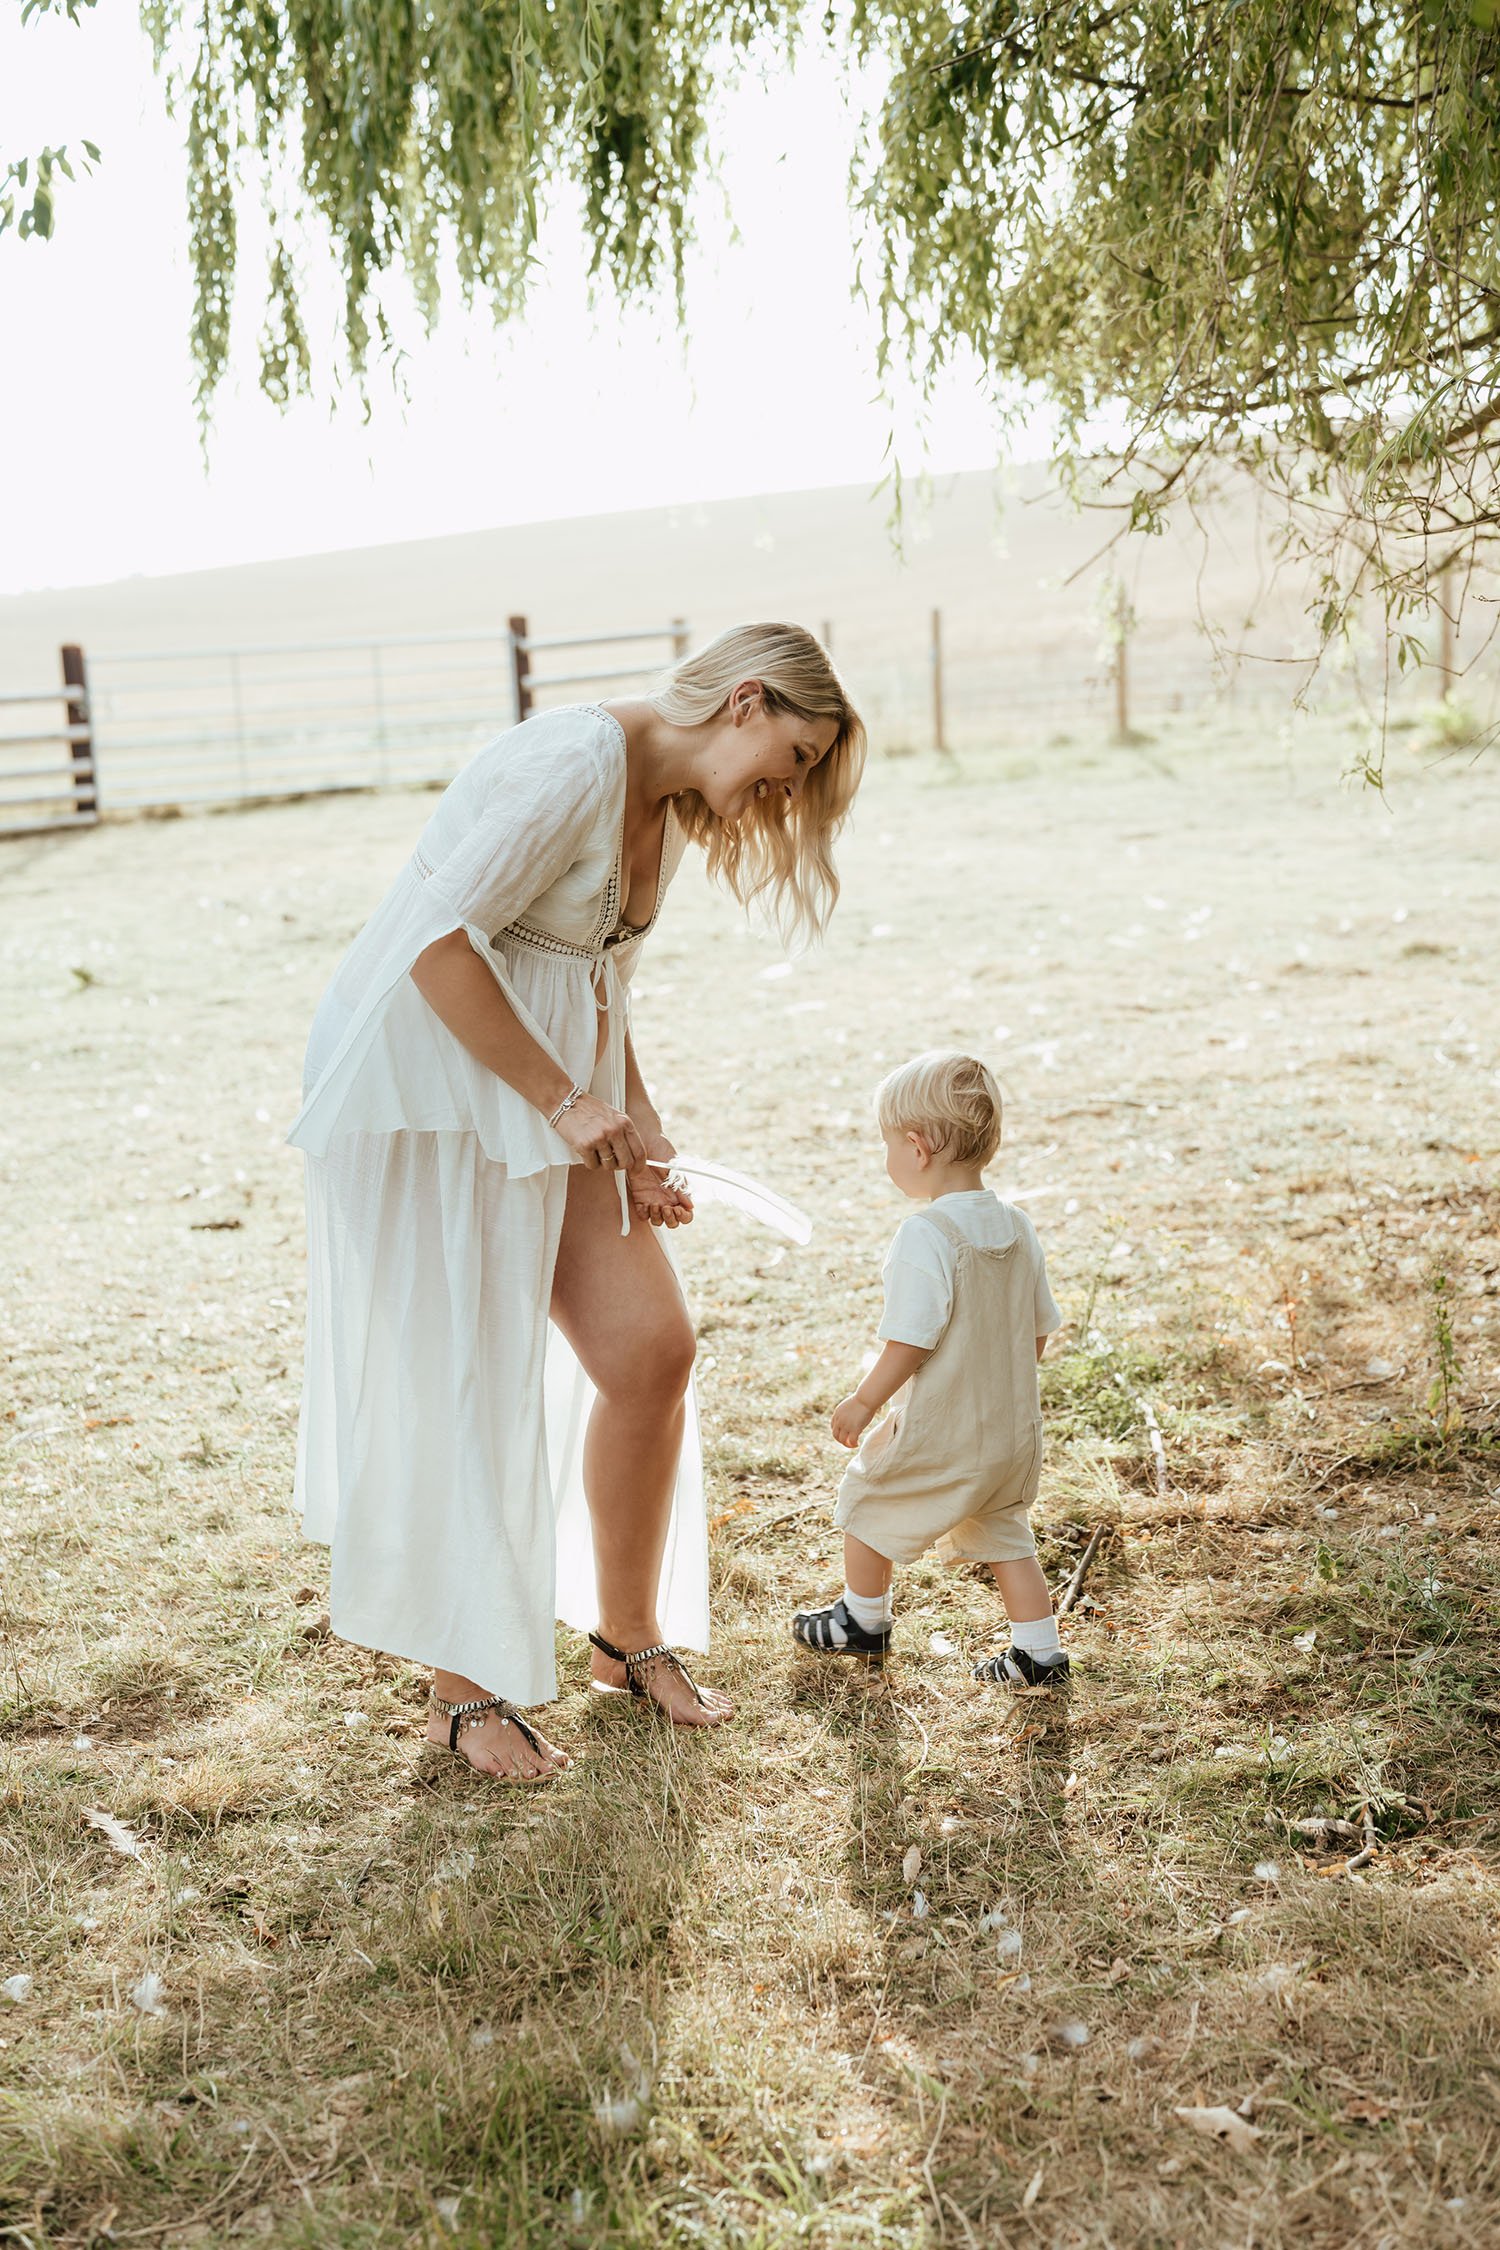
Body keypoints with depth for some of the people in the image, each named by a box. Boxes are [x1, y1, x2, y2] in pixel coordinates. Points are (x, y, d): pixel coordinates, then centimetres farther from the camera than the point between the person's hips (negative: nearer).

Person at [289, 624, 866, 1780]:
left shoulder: (671, 811, 12)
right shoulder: (579, 757, -19)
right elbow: (439, 942, -25)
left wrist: (636, 1126, 4)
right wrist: (568, 1103, -20)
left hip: (543, 1089, 9)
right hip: (421, 1077, -8)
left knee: (652, 1350, 1)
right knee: (466, 1385, -2)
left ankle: (631, 1635, 21)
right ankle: (464, 1693, 15)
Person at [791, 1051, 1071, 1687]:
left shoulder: (926, 1235, -23)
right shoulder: (1018, 1228, 0)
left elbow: (911, 1342, -23)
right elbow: (1037, 1334, 8)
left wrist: (863, 1401, -9)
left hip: (936, 1436, -6)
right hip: (1014, 1431, 7)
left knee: (868, 1504, 18)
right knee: (1004, 1538, 22)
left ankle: (863, 1621, 35)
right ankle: (1039, 1655, 23)